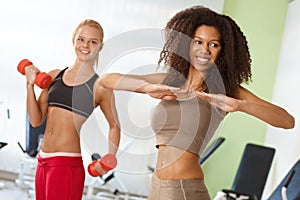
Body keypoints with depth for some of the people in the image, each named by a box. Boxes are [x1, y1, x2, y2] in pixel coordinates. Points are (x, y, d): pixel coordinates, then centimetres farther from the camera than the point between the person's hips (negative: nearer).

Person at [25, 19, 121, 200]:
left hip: (67, 164, -5)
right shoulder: (54, 76, 10)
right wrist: (30, 85, 0)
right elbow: (36, 120, 9)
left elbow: (114, 125, 9)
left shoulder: (100, 87, -2)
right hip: (43, 162, 5)